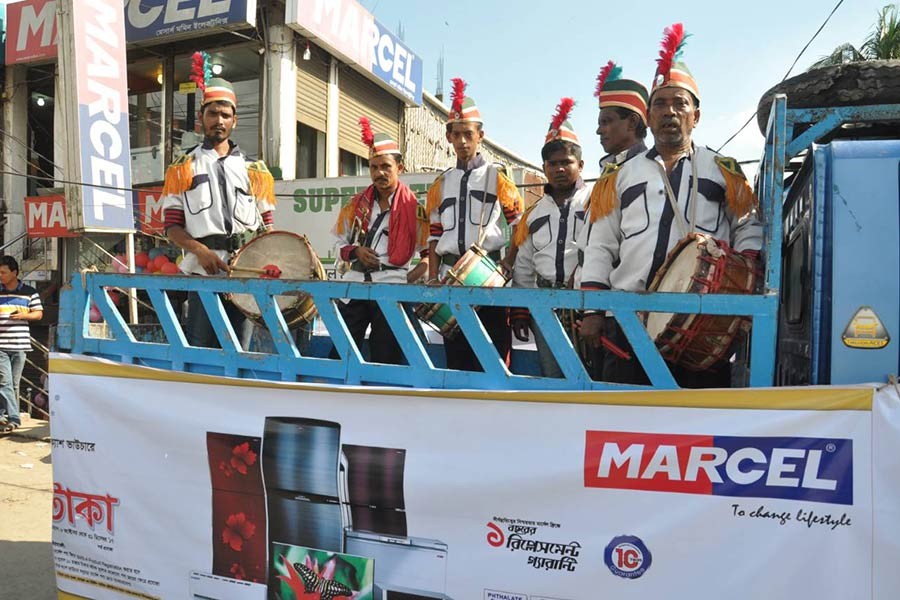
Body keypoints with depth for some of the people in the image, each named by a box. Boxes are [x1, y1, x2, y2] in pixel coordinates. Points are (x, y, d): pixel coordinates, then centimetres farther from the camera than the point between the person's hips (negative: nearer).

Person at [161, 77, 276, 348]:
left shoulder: (255, 169, 17)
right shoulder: (183, 168, 12)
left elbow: (266, 224, 15)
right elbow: (172, 227, 6)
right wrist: (200, 250, -13)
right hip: (204, 271, -1)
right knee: (200, 348, -4)